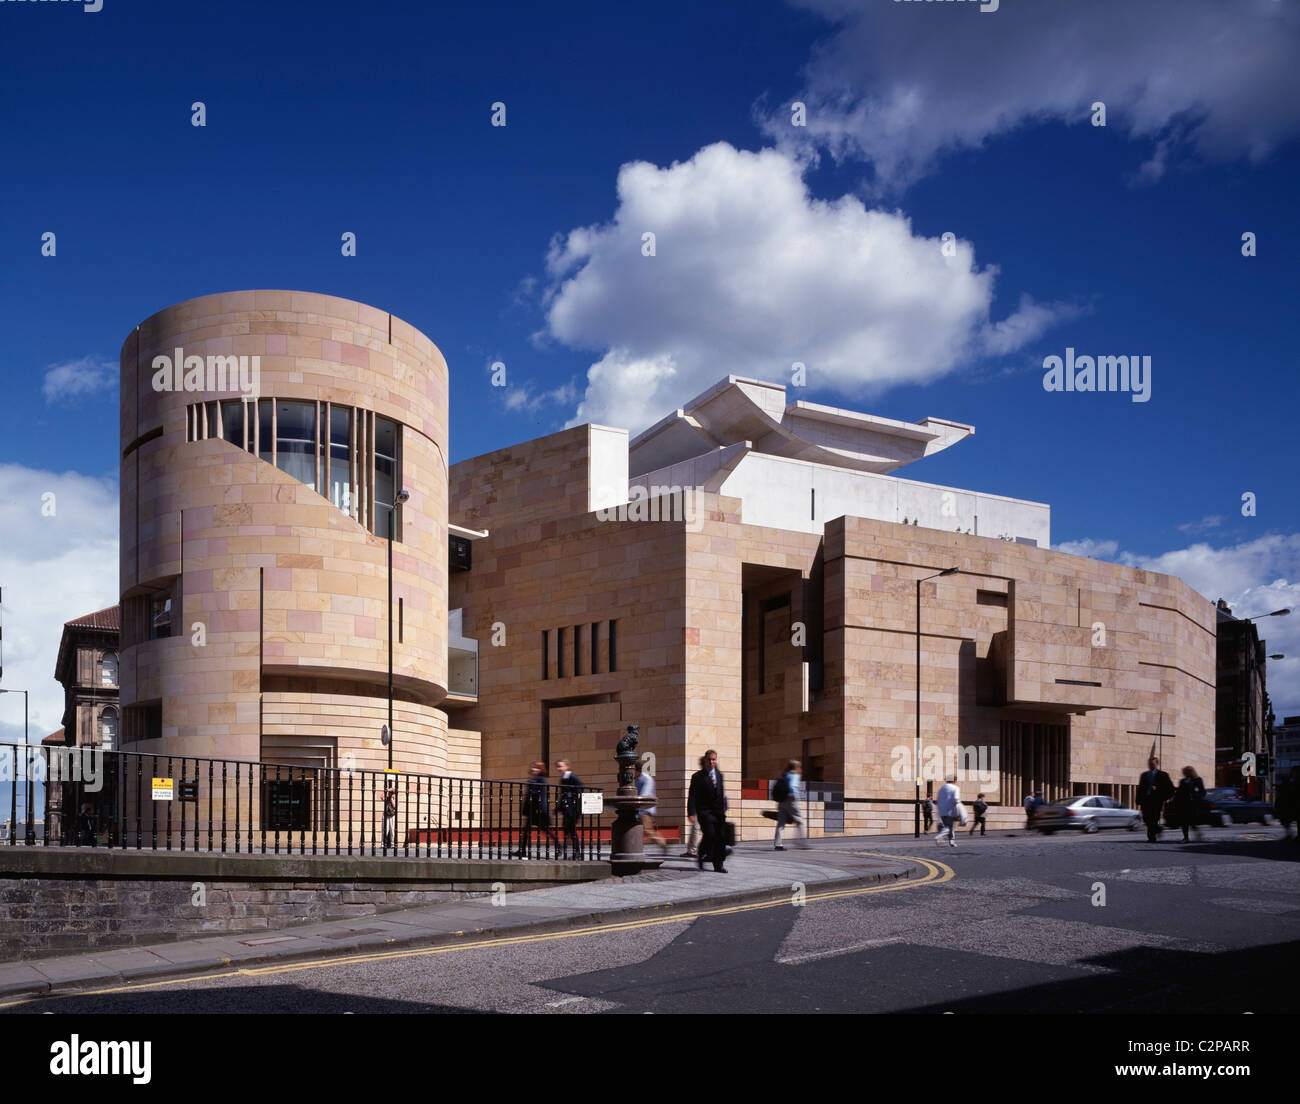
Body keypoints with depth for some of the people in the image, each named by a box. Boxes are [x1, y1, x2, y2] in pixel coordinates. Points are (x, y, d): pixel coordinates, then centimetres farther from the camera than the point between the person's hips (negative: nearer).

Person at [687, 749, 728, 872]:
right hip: (704, 811, -5)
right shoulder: (697, 776, -1)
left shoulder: (719, 775, 14)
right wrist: (691, 813, -13)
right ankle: (701, 857, 6)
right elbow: (692, 796, -5)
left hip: (718, 811, 5)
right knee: (709, 834, -18)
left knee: (721, 837, 0)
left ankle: (718, 865, 7)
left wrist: (724, 810, 13)